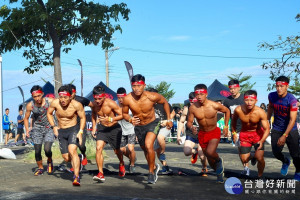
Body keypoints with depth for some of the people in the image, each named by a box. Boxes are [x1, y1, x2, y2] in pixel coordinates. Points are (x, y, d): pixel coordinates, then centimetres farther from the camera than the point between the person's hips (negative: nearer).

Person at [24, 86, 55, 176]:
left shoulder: (50, 101, -16)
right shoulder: (30, 105, -10)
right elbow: (26, 118, 6)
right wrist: (27, 130, -7)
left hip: (49, 128, -2)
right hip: (37, 129, 2)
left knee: (47, 149, -16)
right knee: (37, 151, 0)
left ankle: (49, 161, 17)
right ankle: (40, 168, 25)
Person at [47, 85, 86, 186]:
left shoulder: (76, 105, -16)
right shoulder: (55, 103, -12)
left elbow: (83, 118, -2)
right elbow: (49, 113, 8)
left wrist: (80, 132, -13)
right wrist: (53, 126, -1)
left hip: (73, 129, -4)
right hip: (61, 132, 4)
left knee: (72, 151, -27)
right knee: (66, 158, 4)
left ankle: (76, 177, -26)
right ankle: (79, 158, 38)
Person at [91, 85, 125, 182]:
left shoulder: (110, 103, -24)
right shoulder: (94, 104, -9)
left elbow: (122, 115, -20)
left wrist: (110, 119, -32)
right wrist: (94, 127, 8)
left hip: (114, 128, -3)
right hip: (102, 128, 3)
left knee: (116, 151, 12)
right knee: (98, 148, -18)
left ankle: (121, 164, 47)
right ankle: (100, 174, -14)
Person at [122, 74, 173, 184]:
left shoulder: (152, 97, -25)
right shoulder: (127, 99, -22)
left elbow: (165, 102, -4)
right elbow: (124, 113, -3)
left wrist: (169, 119, -1)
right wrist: (130, 120, -26)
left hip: (152, 124, -3)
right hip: (138, 127, 3)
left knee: (148, 146, -26)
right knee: (145, 150, 19)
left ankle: (151, 172, -6)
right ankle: (154, 166, 49)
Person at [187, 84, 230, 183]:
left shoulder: (214, 105, -20)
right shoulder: (193, 108, -16)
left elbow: (227, 111, -1)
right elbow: (189, 122, -5)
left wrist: (226, 126, -2)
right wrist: (191, 127, -29)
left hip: (214, 131, -3)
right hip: (202, 133, 3)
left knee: (210, 152, -28)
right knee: (210, 160, 13)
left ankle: (219, 160, 7)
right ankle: (219, 173, 41)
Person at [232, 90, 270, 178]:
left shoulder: (260, 112, -25)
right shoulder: (238, 110, -20)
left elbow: (267, 129, -23)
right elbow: (234, 120, 3)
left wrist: (262, 141, -38)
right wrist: (234, 133, 5)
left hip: (258, 134, -2)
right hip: (244, 134, 2)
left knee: (260, 158, -13)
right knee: (244, 160, -1)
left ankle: (260, 177, 14)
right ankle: (251, 157, 37)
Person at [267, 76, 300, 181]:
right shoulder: (272, 96, -7)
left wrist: (284, 136, -27)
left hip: (291, 130, -3)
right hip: (276, 129, 4)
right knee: (276, 152, -4)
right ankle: (285, 162, 31)